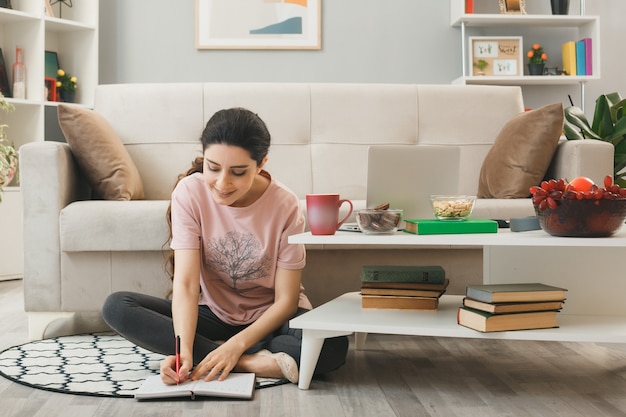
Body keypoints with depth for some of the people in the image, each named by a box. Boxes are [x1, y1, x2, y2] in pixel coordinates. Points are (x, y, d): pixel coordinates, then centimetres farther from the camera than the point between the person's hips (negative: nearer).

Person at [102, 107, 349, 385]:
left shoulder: (285, 205, -18)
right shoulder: (189, 193, -15)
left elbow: (286, 300, -15)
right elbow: (185, 283, -21)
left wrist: (237, 344, -28)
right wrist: (184, 350, -36)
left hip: (270, 318, -3)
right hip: (213, 314, 3)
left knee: (332, 347, -33)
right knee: (116, 307, -21)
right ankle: (253, 362, -26)